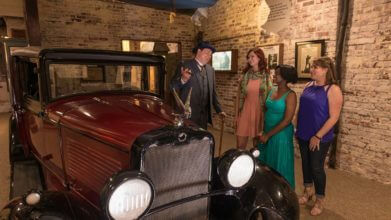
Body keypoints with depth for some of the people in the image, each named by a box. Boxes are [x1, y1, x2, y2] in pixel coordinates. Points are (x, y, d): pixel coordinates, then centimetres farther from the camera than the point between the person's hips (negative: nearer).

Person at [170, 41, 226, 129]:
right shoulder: (184, 66, -4)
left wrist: (219, 110, 15)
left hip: (204, 114, 5)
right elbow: (173, 87, -7)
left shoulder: (210, 70, 12)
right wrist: (183, 80, -27)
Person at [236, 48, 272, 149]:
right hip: (245, 112, 1)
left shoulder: (266, 77, -2)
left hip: (260, 113, -1)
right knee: (240, 146, 4)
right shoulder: (245, 76, 2)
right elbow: (240, 97, 6)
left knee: (257, 146, 11)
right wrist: (237, 116, 6)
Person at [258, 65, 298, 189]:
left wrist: (268, 135, -17)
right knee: (265, 163, 18)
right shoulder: (272, 91, 4)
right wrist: (263, 131, 5)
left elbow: (287, 120, -20)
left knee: (279, 165, 8)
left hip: (281, 134, -7)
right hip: (268, 132, 7)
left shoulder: (290, 95, -16)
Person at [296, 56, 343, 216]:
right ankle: (307, 192, 36)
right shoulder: (309, 86, 5)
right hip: (303, 135, 6)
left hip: (320, 138, -6)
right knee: (306, 164, 16)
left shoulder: (333, 90, -14)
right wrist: (297, 129, 11)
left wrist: (318, 136, -18)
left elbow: (333, 117, -17)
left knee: (317, 167, 4)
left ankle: (319, 201, 23)